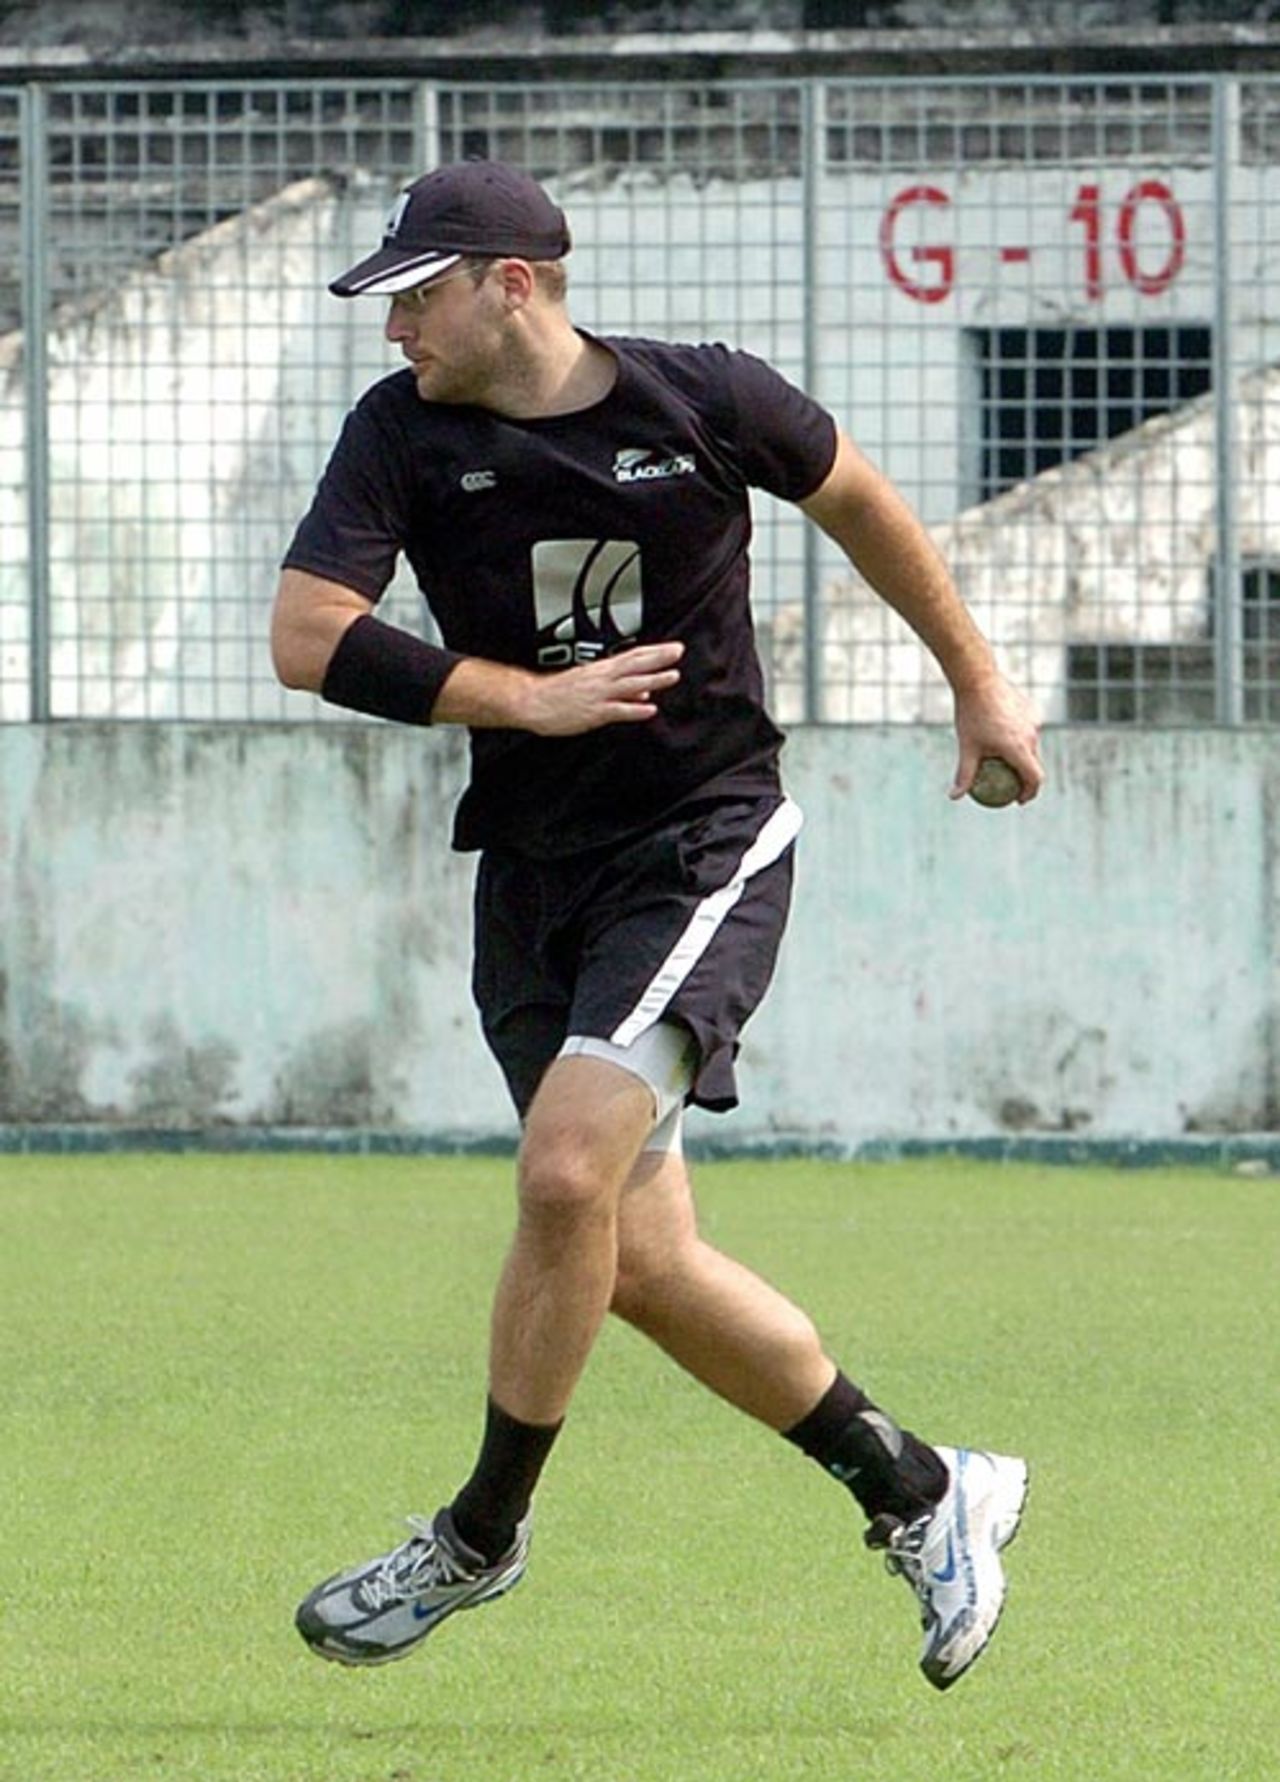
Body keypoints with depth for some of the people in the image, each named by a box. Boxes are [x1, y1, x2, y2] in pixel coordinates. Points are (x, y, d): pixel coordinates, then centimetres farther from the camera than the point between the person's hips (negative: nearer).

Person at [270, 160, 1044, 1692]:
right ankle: (920, 1494, 20)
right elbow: (306, 634, -13)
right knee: (643, 1264, 4)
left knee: (568, 1169, -23)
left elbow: (856, 502, 12)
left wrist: (976, 683, 21)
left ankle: (483, 1533, -7)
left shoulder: (705, 404, -7)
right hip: (531, 871, 5)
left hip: (706, 851, -5)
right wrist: (533, 698, -18)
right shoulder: (405, 432, -3)